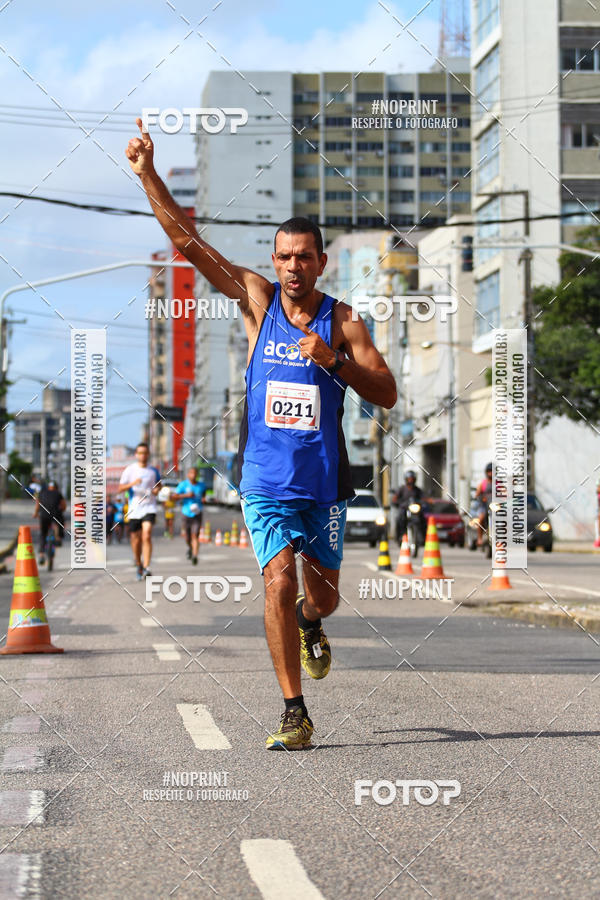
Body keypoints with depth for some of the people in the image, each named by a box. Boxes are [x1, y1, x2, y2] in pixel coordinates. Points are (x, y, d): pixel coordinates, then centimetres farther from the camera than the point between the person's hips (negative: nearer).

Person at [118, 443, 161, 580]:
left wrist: (157, 489, -1)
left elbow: (159, 484, 22)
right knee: (136, 539, 8)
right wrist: (132, 483, -20)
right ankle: (138, 564, 31)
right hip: (134, 508, 1)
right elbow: (121, 487, -2)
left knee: (147, 536, -18)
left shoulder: (154, 471, 7)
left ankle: (146, 568, -21)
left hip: (149, 508, 0)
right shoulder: (129, 470, 1)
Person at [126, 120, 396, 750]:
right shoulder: (257, 299, 0)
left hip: (323, 481, 1)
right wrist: (148, 176, -13)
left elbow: (387, 395, -5)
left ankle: (309, 625, 52)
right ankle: (294, 713, -10)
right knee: (279, 582, -16)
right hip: (264, 480, -1)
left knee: (323, 595, 13)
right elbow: (189, 242, -5)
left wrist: (333, 359, -20)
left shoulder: (341, 320, -1)